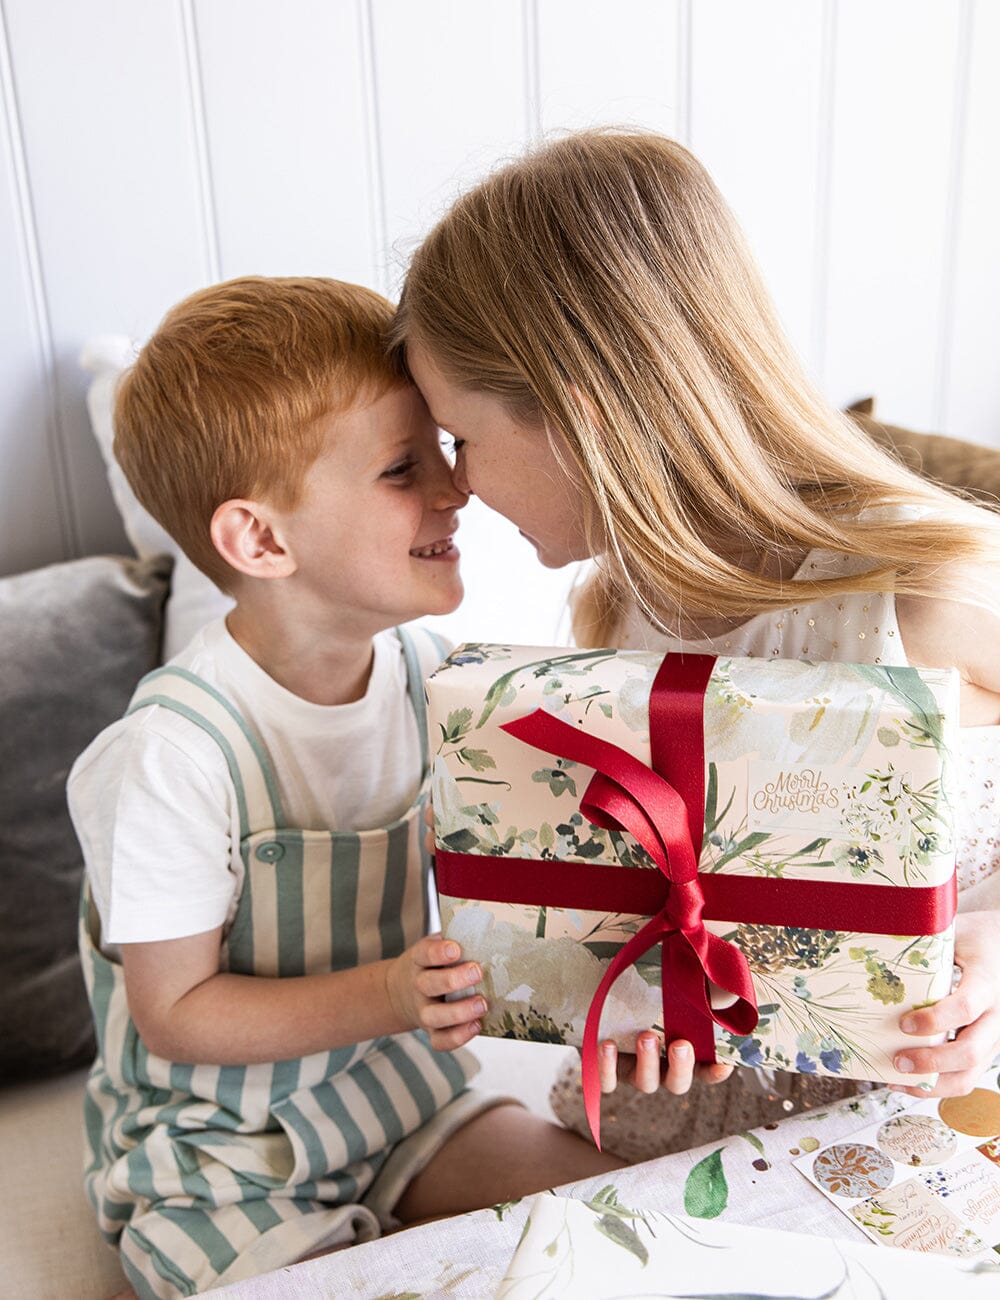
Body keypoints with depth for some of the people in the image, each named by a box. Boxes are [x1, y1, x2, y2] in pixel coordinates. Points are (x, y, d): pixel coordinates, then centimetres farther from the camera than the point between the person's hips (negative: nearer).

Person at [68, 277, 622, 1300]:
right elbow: (175, 1012, -19)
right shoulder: (178, 754, -28)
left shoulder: (420, 672, -10)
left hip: (399, 1094, 5)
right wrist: (384, 998, -28)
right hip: (220, 1153, -5)